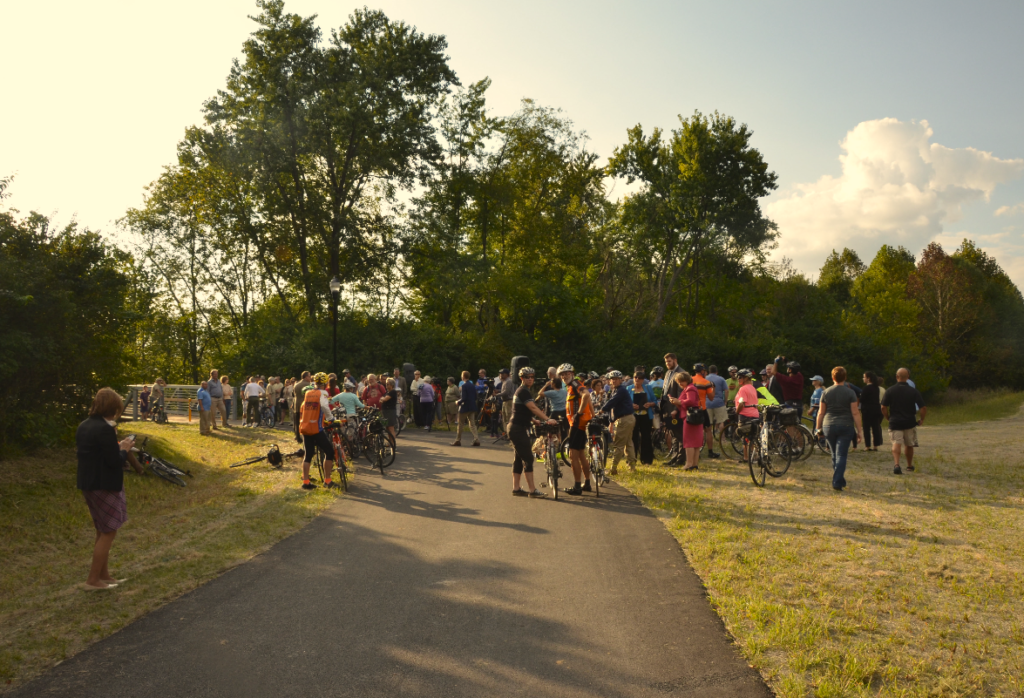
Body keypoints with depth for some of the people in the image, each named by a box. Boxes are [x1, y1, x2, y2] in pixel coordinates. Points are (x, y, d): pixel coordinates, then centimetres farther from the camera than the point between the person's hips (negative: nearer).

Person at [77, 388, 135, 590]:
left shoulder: (84, 426, 7)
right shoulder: (105, 429, -21)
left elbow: (83, 451, 14)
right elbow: (114, 461, -22)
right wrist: (124, 449, -3)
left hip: (88, 484, 9)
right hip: (105, 486, -9)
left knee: (103, 532, 19)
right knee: (108, 532, 2)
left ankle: (104, 575, 27)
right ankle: (93, 580, 8)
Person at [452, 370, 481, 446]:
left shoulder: (464, 386, -15)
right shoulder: (473, 386, 8)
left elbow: (464, 398, -21)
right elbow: (475, 397, 12)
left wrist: (458, 402, -5)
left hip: (465, 407, -7)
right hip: (472, 407, 7)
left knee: (460, 424, 6)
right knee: (472, 424, 7)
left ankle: (458, 440, 12)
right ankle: (476, 439, -6)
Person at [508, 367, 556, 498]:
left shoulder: (524, 391, 18)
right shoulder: (523, 391, -15)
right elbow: (533, 408, -24)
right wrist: (548, 419, -28)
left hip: (519, 428, 11)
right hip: (518, 429, -11)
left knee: (519, 458, 12)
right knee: (528, 458, -10)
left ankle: (516, 488, 16)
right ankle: (532, 490, -8)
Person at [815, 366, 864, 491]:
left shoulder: (826, 393, 2)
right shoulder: (850, 393, -4)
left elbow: (821, 413, 5)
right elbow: (855, 413, -6)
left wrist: (818, 428, 14)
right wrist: (858, 430, -1)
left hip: (829, 426, 2)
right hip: (846, 427, -2)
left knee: (835, 455, 16)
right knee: (841, 455, -2)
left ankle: (839, 480, 26)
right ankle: (837, 482, -8)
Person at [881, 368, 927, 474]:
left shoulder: (890, 391, -4)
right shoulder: (913, 391, -2)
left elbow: (883, 407, -7)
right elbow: (923, 408, -7)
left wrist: (888, 418, 9)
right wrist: (921, 419, 8)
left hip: (895, 422, -1)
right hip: (910, 422, 2)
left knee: (896, 444, -5)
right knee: (909, 445, 18)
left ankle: (896, 464, -27)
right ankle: (909, 466, 33)